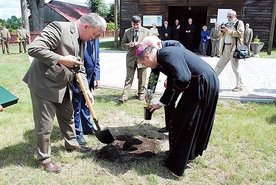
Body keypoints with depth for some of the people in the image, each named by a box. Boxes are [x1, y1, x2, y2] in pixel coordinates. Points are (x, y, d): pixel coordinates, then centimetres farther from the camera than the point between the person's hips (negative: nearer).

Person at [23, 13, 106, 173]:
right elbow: (34, 49, -28)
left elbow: (80, 68, 11)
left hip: (63, 86, 8)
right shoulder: (58, 28, -22)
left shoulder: (83, 40, 5)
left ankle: (72, 144, 43)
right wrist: (62, 59, -27)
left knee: (68, 116, 21)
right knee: (45, 124, 3)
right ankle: (44, 158, 22)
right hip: (44, 84, -8)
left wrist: (87, 90, 3)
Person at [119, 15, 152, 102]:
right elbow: (123, 44, 7)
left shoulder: (147, 31, 2)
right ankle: (125, 96, 0)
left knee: (142, 78, 10)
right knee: (128, 78, -1)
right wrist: (129, 45, -15)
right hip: (131, 58, 0)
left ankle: (141, 94, 26)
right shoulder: (127, 32, 5)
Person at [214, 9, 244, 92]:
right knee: (219, 65, 9)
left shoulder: (239, 23, 1)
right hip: (225, 47, 7)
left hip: (234, 48, -6)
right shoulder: (227, 24, 20)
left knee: (235, 68, -2)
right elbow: (222, 36, 23)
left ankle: (239, 86, 8)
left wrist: (228, 31, -18)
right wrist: (222, 31, 1)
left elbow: (240, 33, -14)